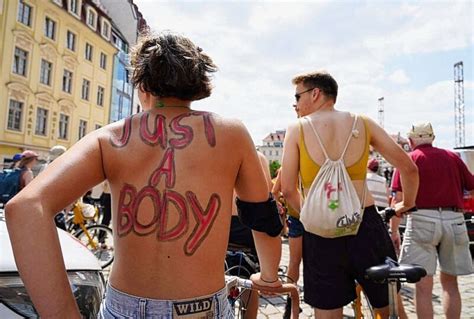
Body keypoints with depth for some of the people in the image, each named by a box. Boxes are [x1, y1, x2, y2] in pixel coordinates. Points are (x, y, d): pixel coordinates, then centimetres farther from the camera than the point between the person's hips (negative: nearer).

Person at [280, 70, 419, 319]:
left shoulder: (297, 129, -1)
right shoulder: (363, 123, 5)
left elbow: (288, 190, -3)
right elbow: (409, 168, 7)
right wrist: (408, 203, 25)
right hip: (366, 224, 2)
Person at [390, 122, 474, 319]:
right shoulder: (452, 157, 14)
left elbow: (398, 200, -3)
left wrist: (394, 231, 3)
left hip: (423, 220, -4)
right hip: (454, 221, 4)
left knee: (423, 287, 1)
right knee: (450, 283, 19)